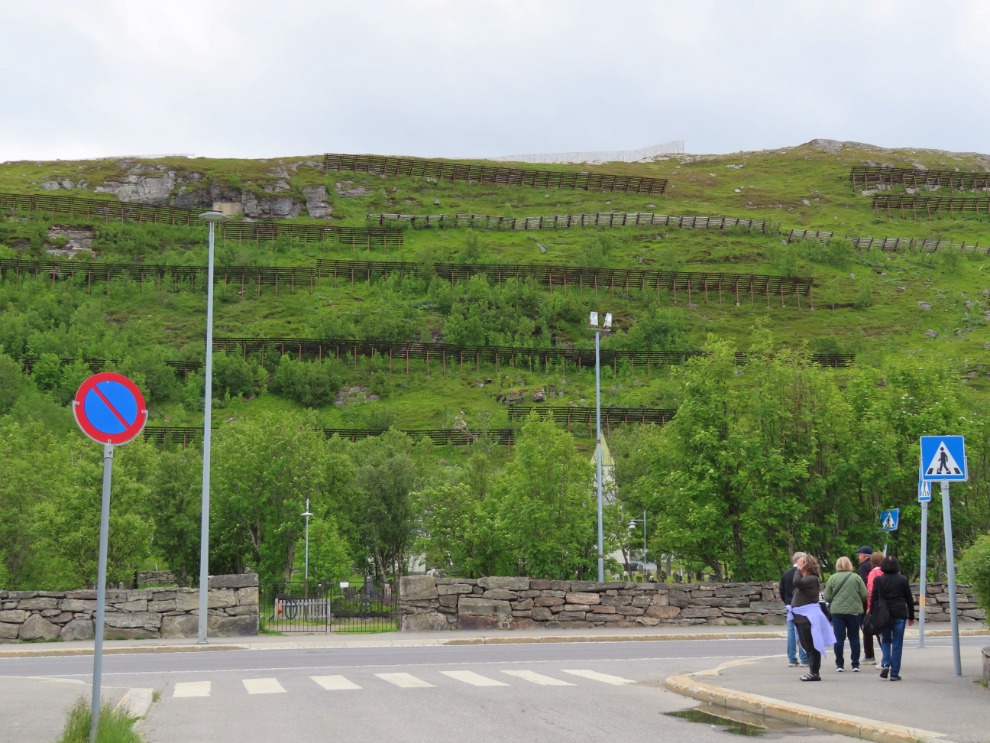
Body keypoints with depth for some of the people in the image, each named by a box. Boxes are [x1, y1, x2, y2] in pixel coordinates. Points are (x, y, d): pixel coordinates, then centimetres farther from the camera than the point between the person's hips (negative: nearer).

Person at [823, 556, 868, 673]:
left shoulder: (832, 578, -3)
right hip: (854, 611, 0)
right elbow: (865, 596, -3)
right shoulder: (856, 577, -2)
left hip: (837, 612, 0)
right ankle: (855, 665, 11)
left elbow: (827, 597, -2)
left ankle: (839, 664, 7)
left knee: (839, 638, 5)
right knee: (854, 638, 10)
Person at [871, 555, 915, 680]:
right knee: (897, 644, 4)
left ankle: (885, 664, -6)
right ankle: (894, 673, 3)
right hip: (900, 614, 0)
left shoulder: (878, 580, -1)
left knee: (885, 640, 16)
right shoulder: (903, 579, 2)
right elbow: (909, 599, 7)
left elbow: (873, 599, -2)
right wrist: (911, 616, 16)